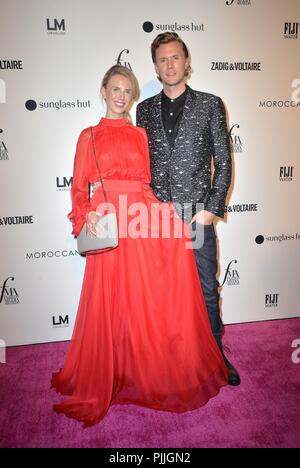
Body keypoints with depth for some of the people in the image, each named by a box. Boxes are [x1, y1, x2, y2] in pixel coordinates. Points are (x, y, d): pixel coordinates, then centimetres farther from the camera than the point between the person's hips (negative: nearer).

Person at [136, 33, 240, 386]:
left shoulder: (210, 105, 4)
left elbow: (223, 161, 1)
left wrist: (212, 208, -7)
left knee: (207, 290, 8)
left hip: (197, 214, -2)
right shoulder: (145, 110, 11)